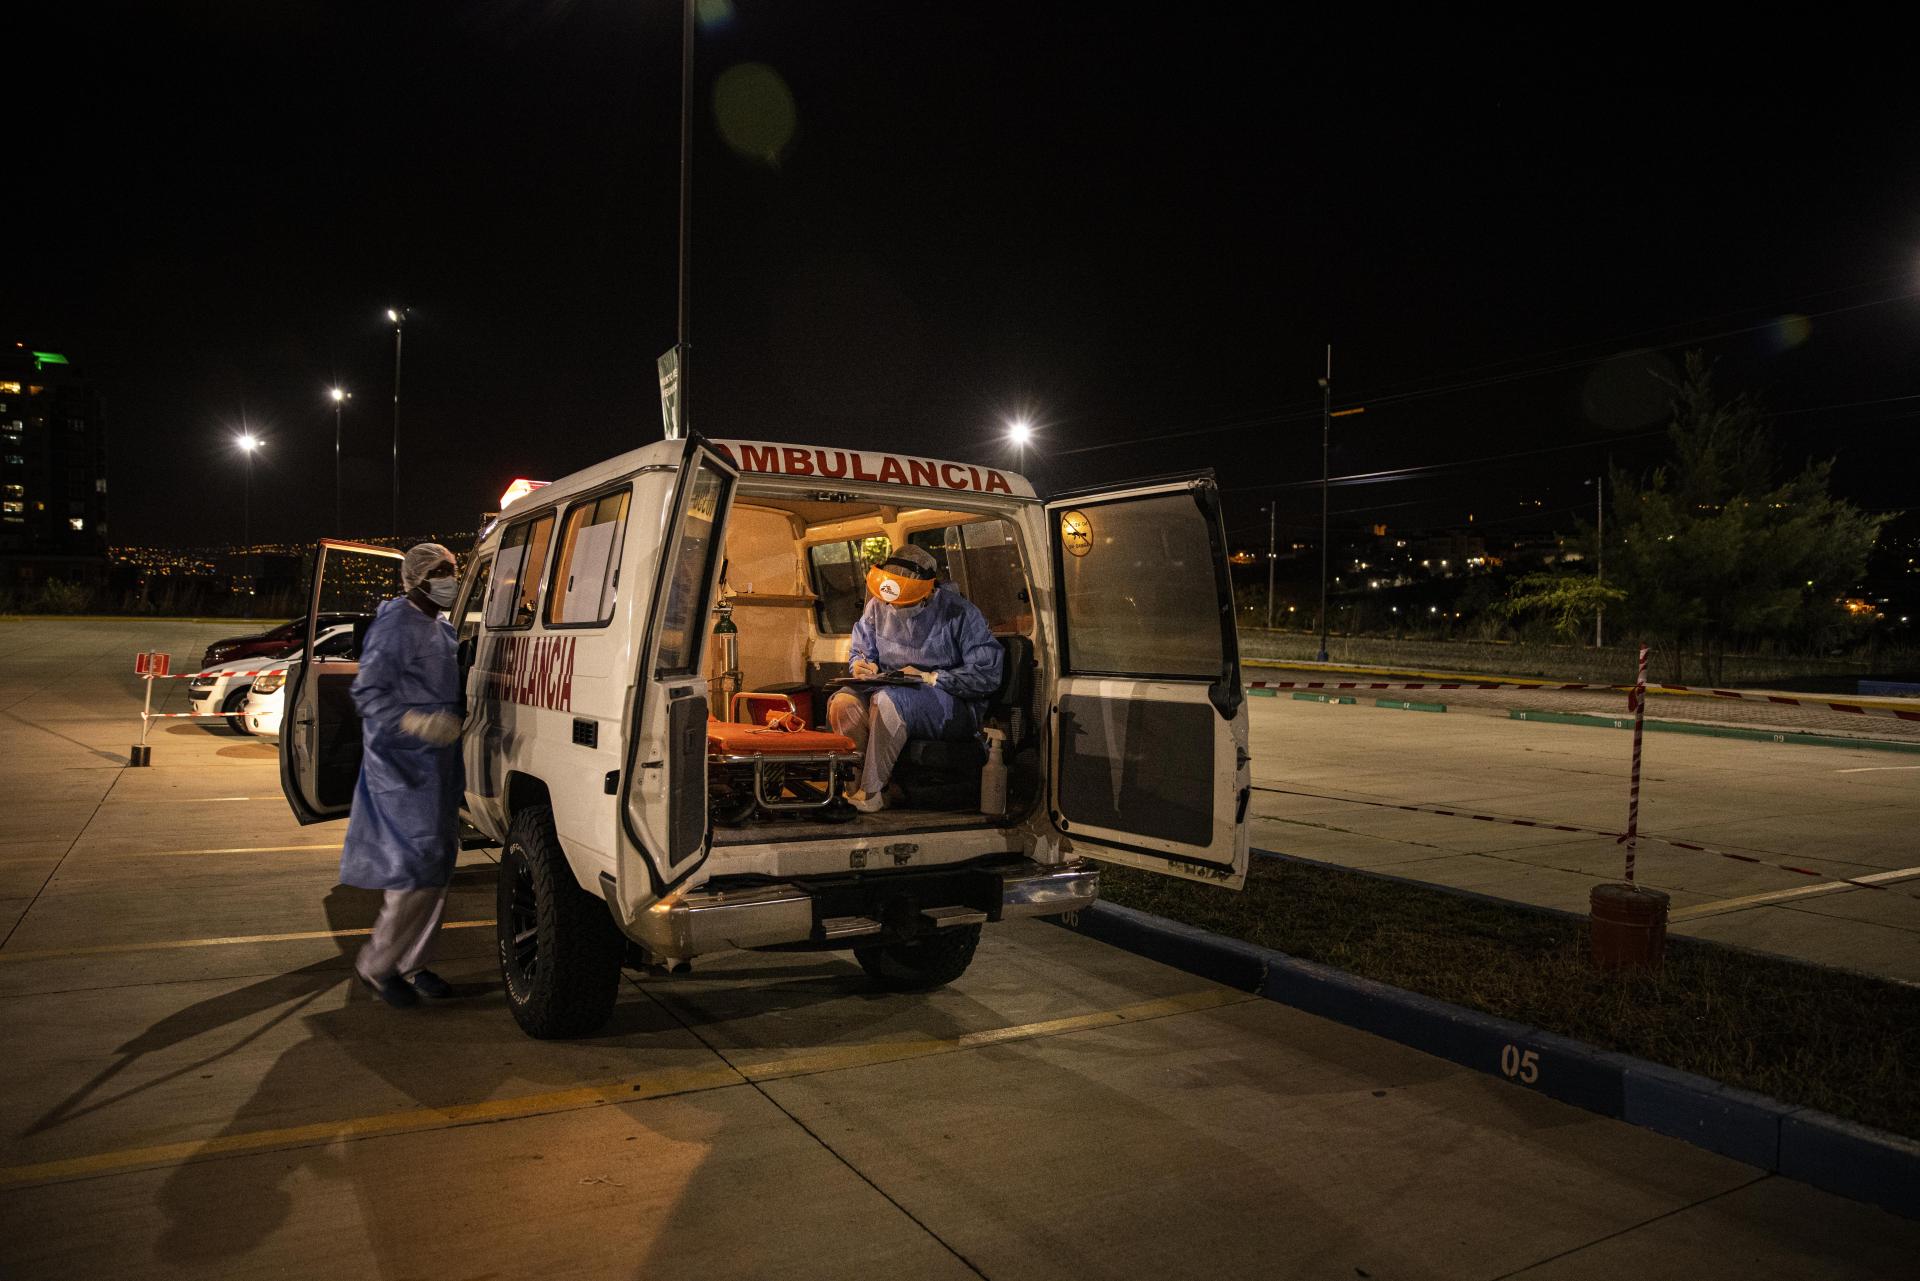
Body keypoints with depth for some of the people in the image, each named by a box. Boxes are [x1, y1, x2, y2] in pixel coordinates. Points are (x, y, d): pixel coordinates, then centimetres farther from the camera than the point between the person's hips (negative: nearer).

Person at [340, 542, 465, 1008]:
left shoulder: (443, 630, 15)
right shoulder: (395, 626, -13)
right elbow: (368, 692, -20)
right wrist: (417, 722, -32)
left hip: (439, 765, 9)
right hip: (402, 766, -9)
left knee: (439, 867, 12)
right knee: (418, 865, -11)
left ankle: (411, 963, 24)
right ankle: (377, 964, 5)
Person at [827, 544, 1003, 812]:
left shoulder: (959, 612, -9)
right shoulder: (878, 606, 7)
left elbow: (987, 674, -13)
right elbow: (859, 650, 21)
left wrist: (930, 678, -17)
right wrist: (861, 666, -5)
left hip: (953, 706, -5)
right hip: (893, 691, 6)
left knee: (887, 700, -36)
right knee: (843, 703, -26)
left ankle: (872, 792, -26)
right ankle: (885, 787, -20)